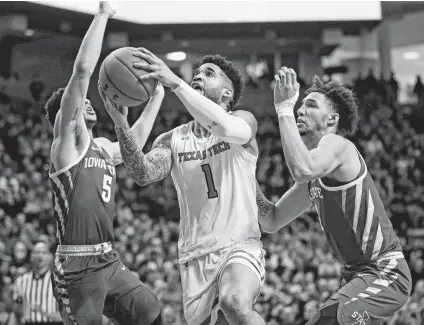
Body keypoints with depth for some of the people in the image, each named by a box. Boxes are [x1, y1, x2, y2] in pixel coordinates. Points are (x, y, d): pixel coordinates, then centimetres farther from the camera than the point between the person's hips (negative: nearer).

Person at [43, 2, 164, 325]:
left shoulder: (102, 147, 15)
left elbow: (133, 144, 37)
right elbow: (83, 70, -16)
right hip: (77, 268, -8)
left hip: (110, 261, 8)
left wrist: (157, 97, 34)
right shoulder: (68, 141, -7)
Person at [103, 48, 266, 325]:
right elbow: (144, 175, -10)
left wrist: (175, 82, -32)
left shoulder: (243, 121, 1)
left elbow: (224, 127, -25)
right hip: (195, 254, 4)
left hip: (240, 245, -4)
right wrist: (120, 121, -23)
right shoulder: (173, 140, 9)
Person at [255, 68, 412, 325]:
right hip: (361, 274, 10)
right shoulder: (315, 179, 15)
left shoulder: (336, 144, -12)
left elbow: (302, 170, -35)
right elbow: (272, 222, 16)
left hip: (385, 273, -10)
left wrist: (284, 109, -25)